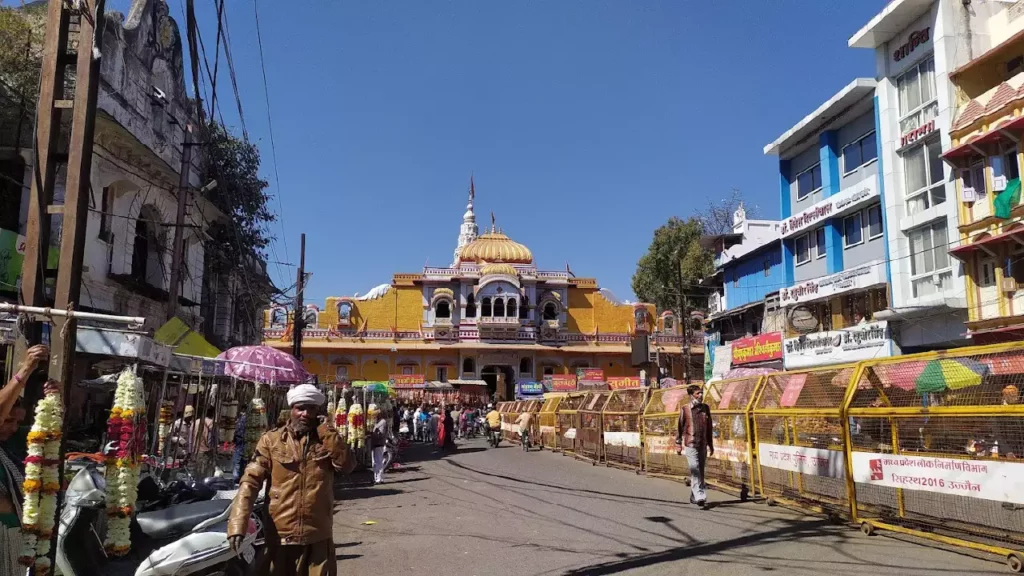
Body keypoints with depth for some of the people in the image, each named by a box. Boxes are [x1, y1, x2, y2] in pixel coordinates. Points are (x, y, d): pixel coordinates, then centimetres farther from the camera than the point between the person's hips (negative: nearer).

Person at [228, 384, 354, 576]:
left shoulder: (327, 440, 6)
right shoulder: (271, 440, -1)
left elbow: (347, 466, -8)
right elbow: (250, 481, -8)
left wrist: (329, 434, -13)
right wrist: (237, 525, -19)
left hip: (318, 536, 2)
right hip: (279, 536, -1)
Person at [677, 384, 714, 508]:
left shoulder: (705, 408, 8)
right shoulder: (685, 409, -3)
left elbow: (709, 427, 15)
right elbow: (679, 427, 1)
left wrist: (711, 445, 16)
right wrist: (678, 444, 0)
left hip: (703, 445, 5)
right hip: (690, 445, -5)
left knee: (701, 471, 10)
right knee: (695, 471, -12)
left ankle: (694, 497, 22)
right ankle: (699, 497, -17)